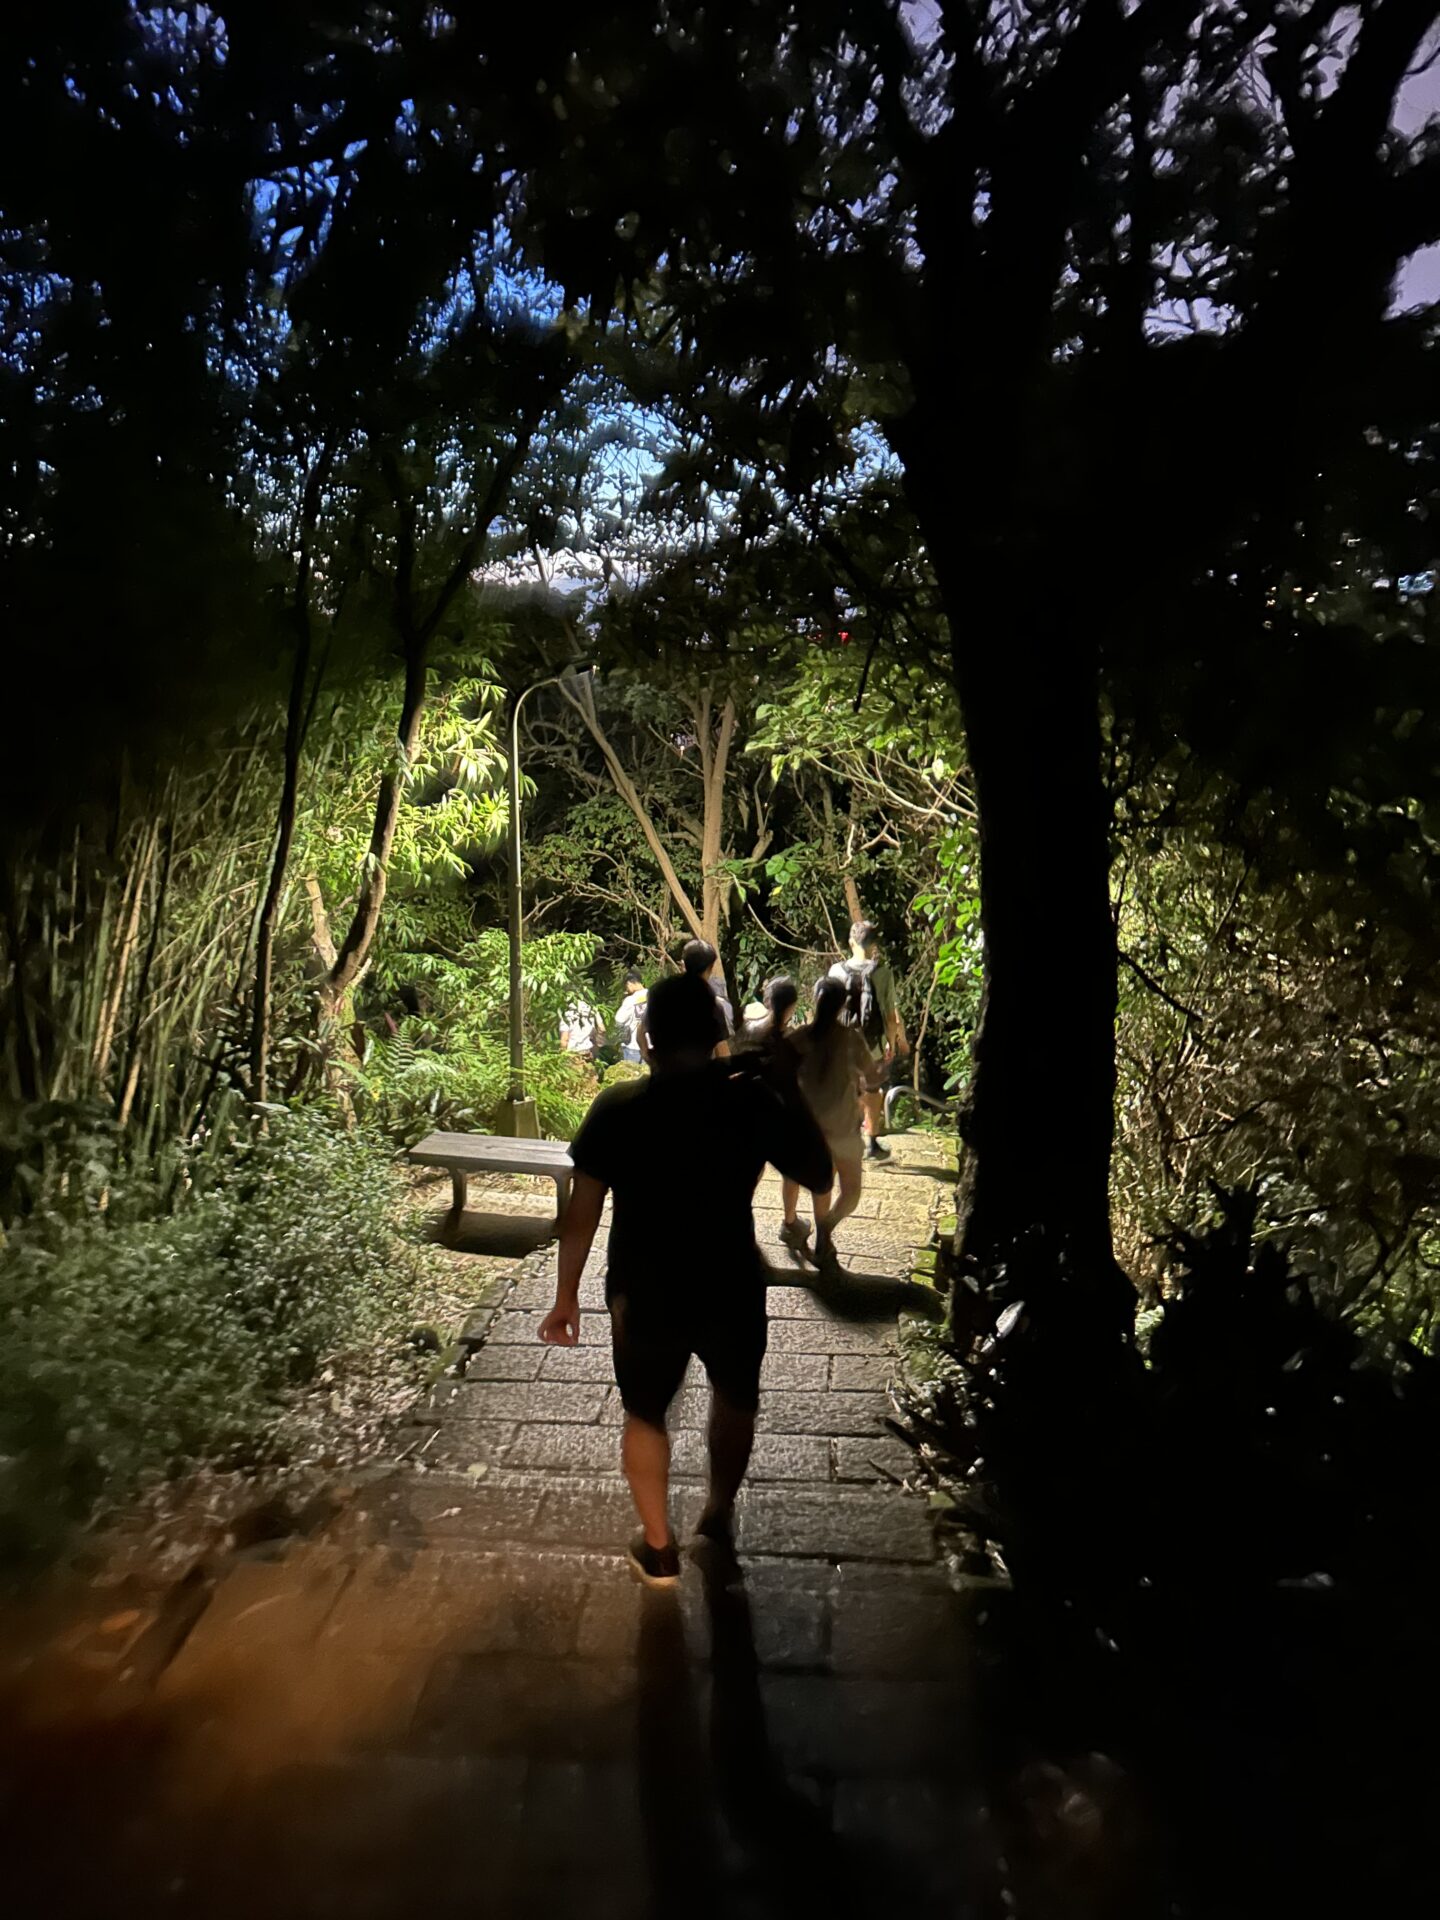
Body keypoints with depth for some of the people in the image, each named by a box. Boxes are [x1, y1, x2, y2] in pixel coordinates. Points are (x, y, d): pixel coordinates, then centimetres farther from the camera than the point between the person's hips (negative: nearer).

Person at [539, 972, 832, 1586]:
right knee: (735, 1396, 30)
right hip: (731, 1290, 1)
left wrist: (565, 1297, 1)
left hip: (644, 1296, 0)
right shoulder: (754, 1102, -14)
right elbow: (818, 1175, -2)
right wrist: (785, 1090, 3)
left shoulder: (616, 1108, -14)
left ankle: (658, 1548, 36)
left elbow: (581, 1213, -11)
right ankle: (718, 1516, 44)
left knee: (644, 1413, 24)